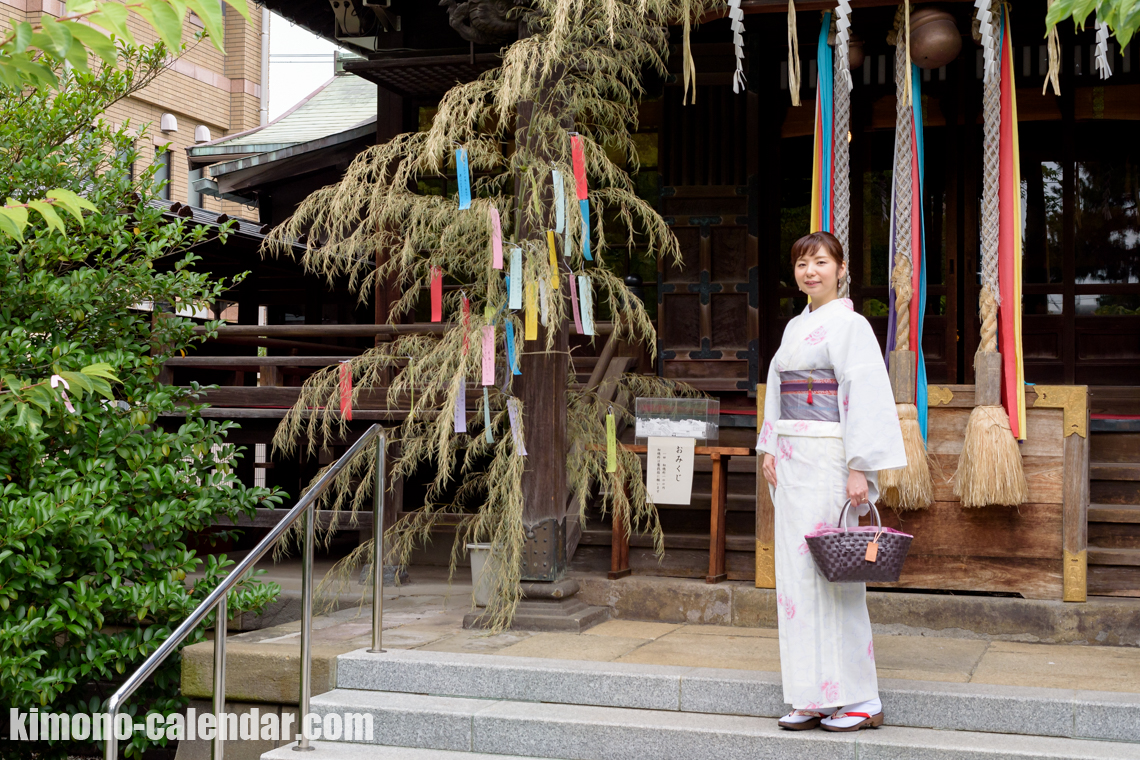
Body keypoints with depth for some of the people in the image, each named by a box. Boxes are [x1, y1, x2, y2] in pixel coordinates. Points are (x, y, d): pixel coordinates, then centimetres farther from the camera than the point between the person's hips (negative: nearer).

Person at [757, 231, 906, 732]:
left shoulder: (850, 325, -8)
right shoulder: (794, 327, 16)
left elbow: (866, 398, -14)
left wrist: (859, 469, -19)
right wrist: (770, 450, 13)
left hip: (829, 459, -8)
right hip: (793, 461, 8)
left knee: (833, 572, -7)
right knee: (797, 572, 7)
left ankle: (860, 699, 3)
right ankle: (814, 697, 13)